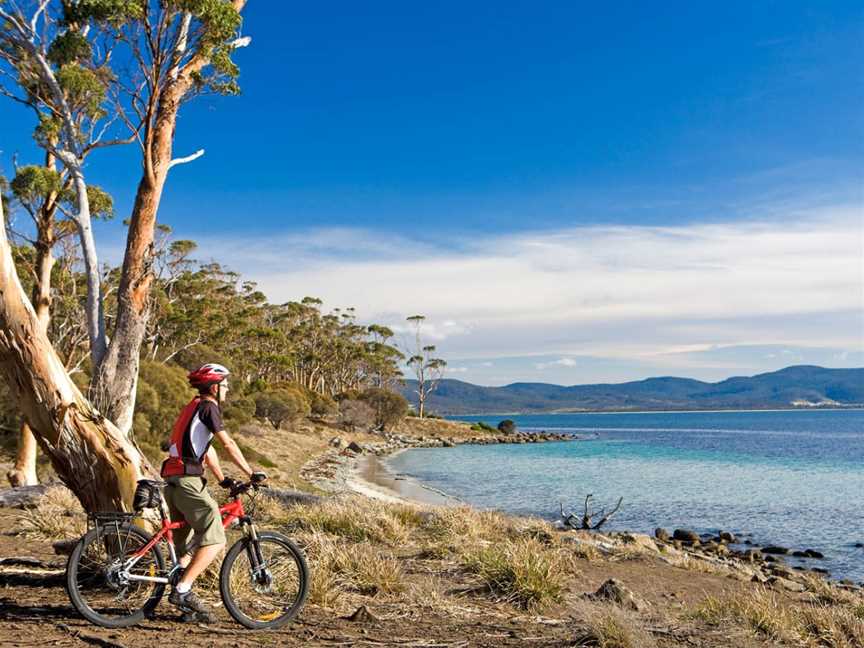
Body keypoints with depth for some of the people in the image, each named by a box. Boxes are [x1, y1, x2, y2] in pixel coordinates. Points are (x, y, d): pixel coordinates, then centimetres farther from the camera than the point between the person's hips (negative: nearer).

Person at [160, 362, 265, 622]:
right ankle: (182, 590, -13)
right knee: (214, 540, -10)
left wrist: (223, 479, 27)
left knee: (187, 545, 13)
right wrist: (251, 474, -7)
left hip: (173, 480, 10)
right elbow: (228, 444, -10)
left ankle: (188, 605, 14)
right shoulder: (208, 406, -6)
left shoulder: (193, 408, 24)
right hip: (187, 480, -10)